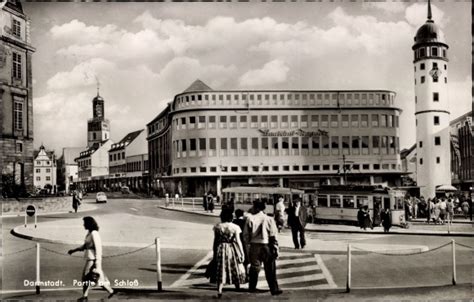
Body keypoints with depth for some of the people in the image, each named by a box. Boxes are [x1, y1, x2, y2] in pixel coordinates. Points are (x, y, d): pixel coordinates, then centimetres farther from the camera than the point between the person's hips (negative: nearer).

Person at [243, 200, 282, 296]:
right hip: (266, 246, -1)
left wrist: (247, 248, 5)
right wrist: (276, 249, 1)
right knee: (270, 269, 6)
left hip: (254, 246, 2)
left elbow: (246, 236, -3)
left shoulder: (250, 219, -5)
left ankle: (252, 287, 24)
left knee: (254, 266, 15)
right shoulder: (269, 219, -7)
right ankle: (274, 289, 11)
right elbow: (273, 237, -6)